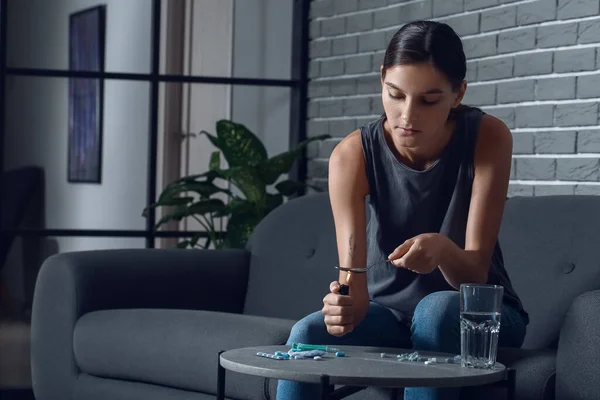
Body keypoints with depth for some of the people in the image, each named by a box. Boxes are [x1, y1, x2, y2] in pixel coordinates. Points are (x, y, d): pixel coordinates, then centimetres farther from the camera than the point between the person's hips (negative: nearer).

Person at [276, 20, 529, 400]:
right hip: (390, 311, 1)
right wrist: (346, 306, -48)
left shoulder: (487, 138, -18)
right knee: (308, 336, -28)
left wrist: (442, 249, -46)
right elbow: (353, 279, -24)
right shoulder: (354, 154, -16)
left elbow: (475, 273, -22)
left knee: (436, 310, -35)